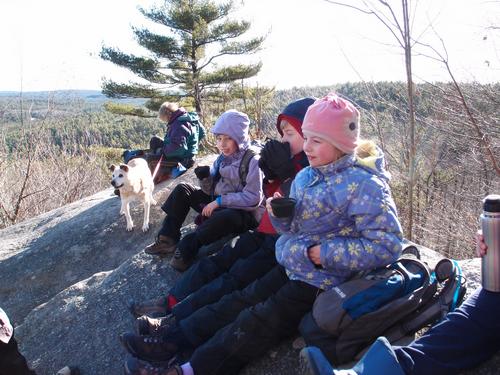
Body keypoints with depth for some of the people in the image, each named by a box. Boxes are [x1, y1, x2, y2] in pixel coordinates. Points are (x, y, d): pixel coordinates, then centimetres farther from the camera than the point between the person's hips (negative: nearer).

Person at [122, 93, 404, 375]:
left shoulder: (364, 185, -19)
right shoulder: (305, 176, 4)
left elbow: (388, 245, -24)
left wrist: (324, 253, -23)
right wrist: (279, 214, -12)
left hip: (322, 282, -7)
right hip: (290, 265, 7)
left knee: (257, 322, -13)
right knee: (241, 301, -1)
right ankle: (172, 341, -1)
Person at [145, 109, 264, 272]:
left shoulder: (252, 161, -15)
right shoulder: (223, 158, 6)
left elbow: (254, 198, -22)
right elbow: (211, 190, 8)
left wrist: (220, 201, -23)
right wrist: (204, 178, -14)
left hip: (244, 213, -7)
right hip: (219, 206, 8)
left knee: (225, 217, -41)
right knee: (183, 190, 0)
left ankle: (186, 248, -24)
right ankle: (168, 238, -4)